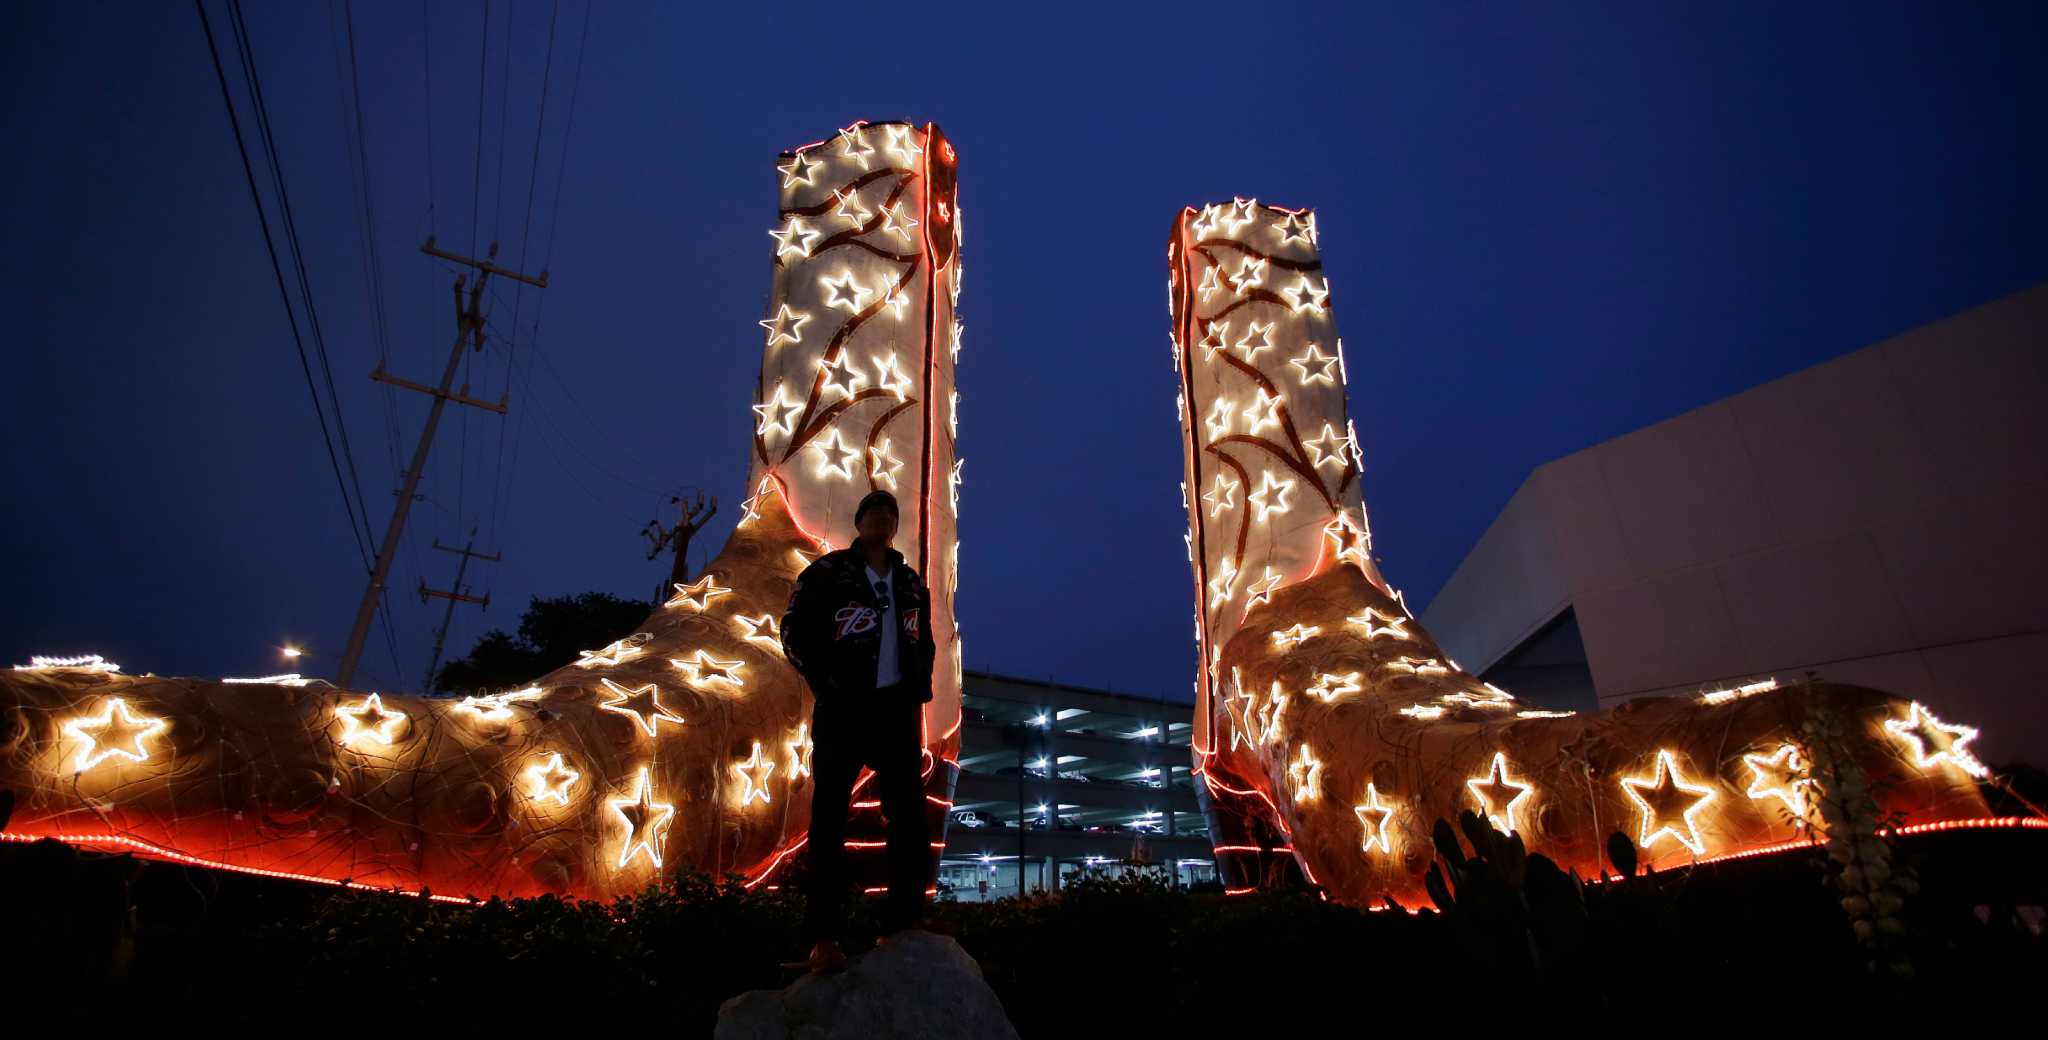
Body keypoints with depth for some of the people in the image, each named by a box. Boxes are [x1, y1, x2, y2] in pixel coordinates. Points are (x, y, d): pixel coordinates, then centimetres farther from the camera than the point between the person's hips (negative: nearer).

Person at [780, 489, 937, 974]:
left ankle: (901, 927, 13)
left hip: (897, 706, 5)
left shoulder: (911, 583, 14)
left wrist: (919, 688, 7)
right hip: (845, 706, -5)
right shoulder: (827, 572, 0)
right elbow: (796, 631, -4)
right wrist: (828, 686, -10)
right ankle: (823, 938, -1)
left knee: (909, 812, 4)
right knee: (830, 814, -3)